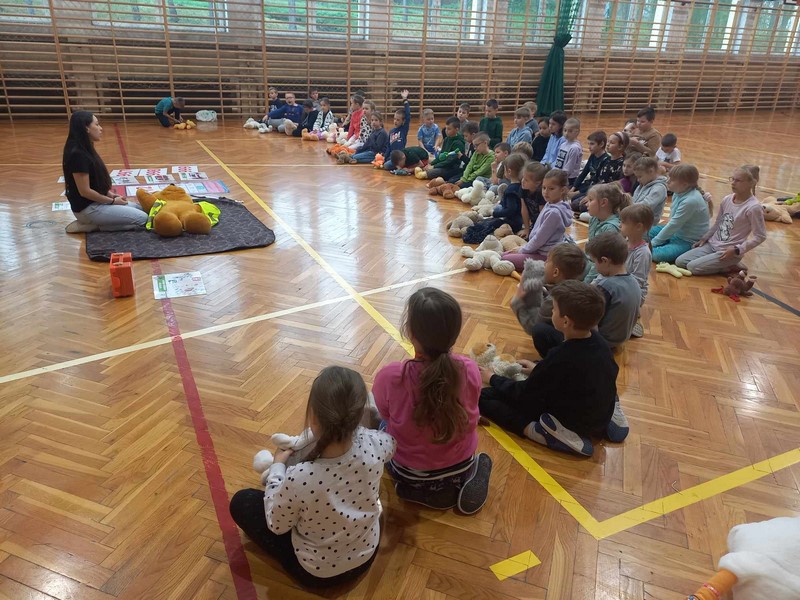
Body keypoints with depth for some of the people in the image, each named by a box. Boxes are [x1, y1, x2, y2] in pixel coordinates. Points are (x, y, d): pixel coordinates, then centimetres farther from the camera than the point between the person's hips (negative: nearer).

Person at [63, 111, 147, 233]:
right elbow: (85, 191, -22)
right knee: (142, 218, -12)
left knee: (141, 208, 14)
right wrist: (112, 201, -12)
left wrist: (109, 194, 4)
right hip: (88, 208, -10)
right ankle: (92, 226, -6)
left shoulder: (85, 149, 8)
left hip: (96, 202, 10)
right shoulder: (78, 154, -22)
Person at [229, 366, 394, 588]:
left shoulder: (298, 479, -38)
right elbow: (391, 441, 2)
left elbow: (277, 525, -14)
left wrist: (278, 467, -4)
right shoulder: (372, 445, -27)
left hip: (317, 573, -4)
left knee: (240, 502, 10)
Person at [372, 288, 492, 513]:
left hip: (410, 476, -3)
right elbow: (468, 415, -4)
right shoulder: (470, 370, -26)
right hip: (463, 466, 3)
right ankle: (463, 479, 19)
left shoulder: (390, 377, -34)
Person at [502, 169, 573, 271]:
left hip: (546, 255, -9)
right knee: (503, 254, 10)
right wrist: (523, 248, 11)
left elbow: (540, 239, -19)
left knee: (505, 260, -16)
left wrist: (521, 250, -7)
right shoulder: (549, 205, 6)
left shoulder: (554, 212, -22)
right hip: (540, 250, 9)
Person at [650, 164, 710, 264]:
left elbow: (673, 225, -24)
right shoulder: (679, 192, -2)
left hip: (689, 241, -9)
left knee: (657, 254, -29)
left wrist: (653, 242, -17)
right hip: (676, 231, 9)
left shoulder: (690, 201, -28)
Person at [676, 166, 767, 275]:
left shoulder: (753, 207, -18)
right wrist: (704, 238, 12)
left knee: (693, 267, -21)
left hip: (730, 251, -7)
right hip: (712, 244, 7)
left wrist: (737, 250, -19)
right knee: (680, 261, -4)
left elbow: (760, 236, -15)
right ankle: (725, 265, 9)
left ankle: (731, 267, 1)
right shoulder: (727, 199, 2)